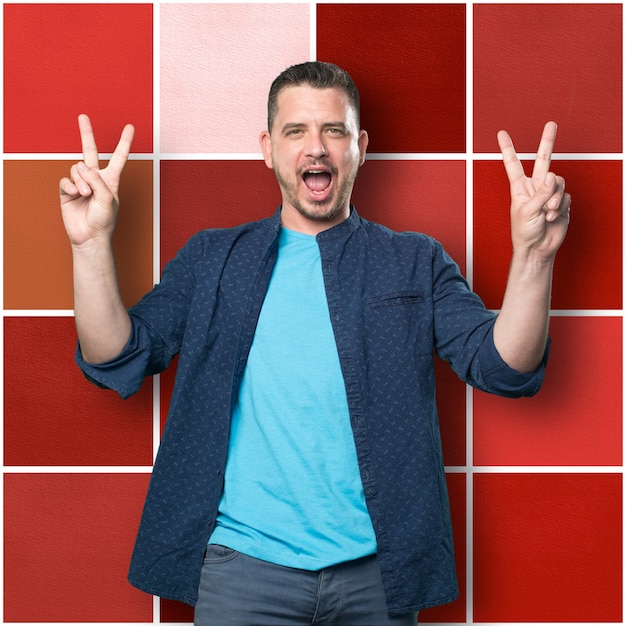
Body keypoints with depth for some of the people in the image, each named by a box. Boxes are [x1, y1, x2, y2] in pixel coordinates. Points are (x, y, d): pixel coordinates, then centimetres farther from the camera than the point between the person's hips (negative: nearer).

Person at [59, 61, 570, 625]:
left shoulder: (416, 263, 6)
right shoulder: (211, 259, 9)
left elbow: (505, 367, -4)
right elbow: (117, 361, 1)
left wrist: (532, 254, -20)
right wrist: (93, 243, -12)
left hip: (375, 568, 0)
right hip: (242, 561, 0)